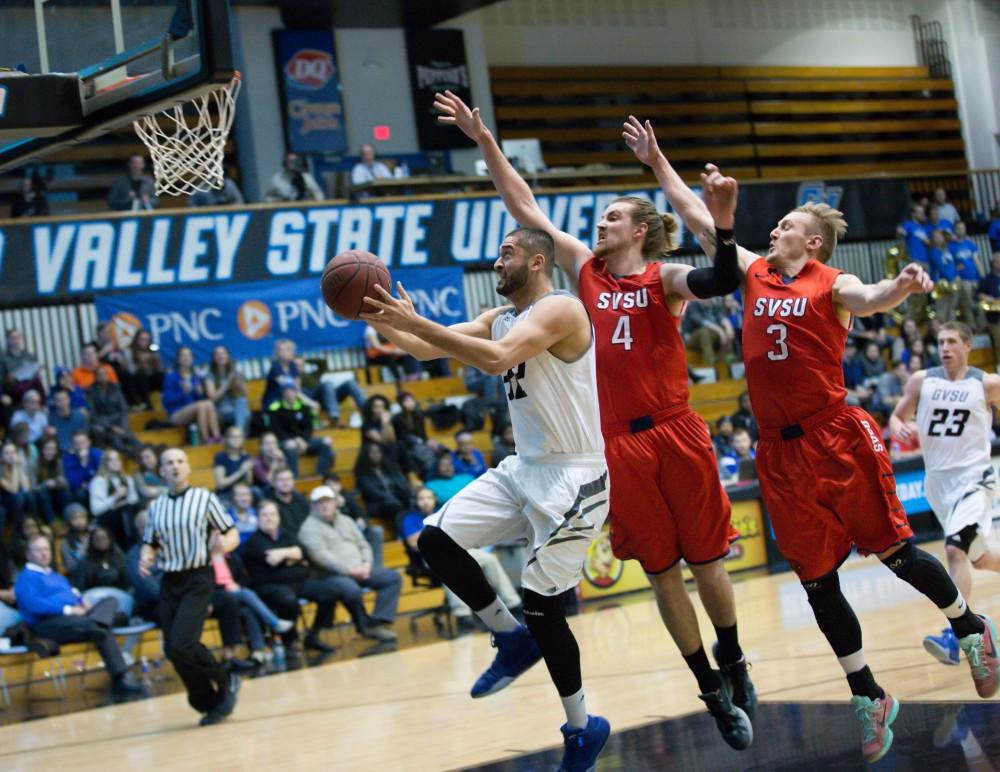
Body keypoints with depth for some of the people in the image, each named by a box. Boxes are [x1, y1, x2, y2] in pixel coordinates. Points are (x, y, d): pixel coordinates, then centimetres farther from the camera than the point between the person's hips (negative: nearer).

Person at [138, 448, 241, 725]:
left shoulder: (205, 498, -1)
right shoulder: (155, 507, 10)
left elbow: (233, 535, 1)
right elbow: (149, 545, 16)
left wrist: (224, 544, -22)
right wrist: (145, 558, -7)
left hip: (198, 579, -5)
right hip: (169, 582, 5)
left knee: (181, 644, -19)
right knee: (172, 650, 0)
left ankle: (225, 682, 3)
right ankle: (209, 702, 16)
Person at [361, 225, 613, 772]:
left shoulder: (560, 309, -17)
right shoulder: (499, 318, 11)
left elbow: (498, 359, -33)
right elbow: (426, 349, 6)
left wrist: (416, 322, -35)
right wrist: (381, 320, -12)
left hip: (573, 475, -9)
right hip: (524, 468, 9)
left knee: (541, 602, -7)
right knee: (437, 542, -1)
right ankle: (513, 639, 16)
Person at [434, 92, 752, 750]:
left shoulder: (664, 278, -4)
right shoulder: (586, 269, 7)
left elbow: (722, 282, -25)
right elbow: (525, 207, 8)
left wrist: (722, 224, -42)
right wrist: (485, 141, 4)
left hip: (676, 434, -3)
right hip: (619, 443, 3)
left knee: (706, 560, 5)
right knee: (662, 572, 6)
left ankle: (734, 666, 28)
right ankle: (715, 694, 17)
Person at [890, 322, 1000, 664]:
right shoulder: (921, 381, 3)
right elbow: (897, 417, 9)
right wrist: (899, 427, -13)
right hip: (937, 480, 5)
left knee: (955, 548, -25)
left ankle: (955, 636, -31)